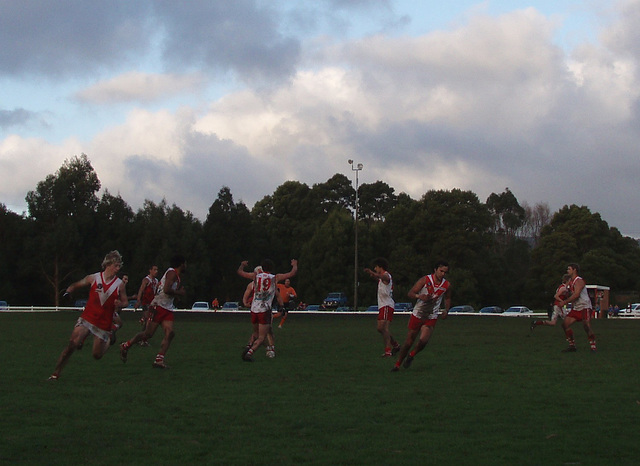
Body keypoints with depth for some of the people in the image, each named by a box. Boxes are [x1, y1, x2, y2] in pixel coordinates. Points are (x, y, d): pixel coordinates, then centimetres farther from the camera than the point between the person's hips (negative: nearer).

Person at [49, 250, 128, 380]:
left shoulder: (120, 284, -1)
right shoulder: (93, 278, -1)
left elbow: (125, 301, 10)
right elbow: (76, 285, 14)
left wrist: (120, 304, -14)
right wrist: (69, 290, -8)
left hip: (104, 323, 0)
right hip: (87, 318, 0)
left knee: (97, 355, 6)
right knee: (72, 344, -19)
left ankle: (109, 339, 38)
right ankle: (56, 373, -5)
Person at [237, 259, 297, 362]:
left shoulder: (256, 276, 5)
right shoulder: (275, 278, 1)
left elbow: (240, 271, 17)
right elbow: (293, 273, 6)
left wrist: (242, 264, 38)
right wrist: (295, 265, 27)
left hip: (254, 309, 4)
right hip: (265, 310, -3)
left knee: (256, 333, 22)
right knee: (261, 337, 0)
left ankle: (249, 347, -3)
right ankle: (249, 352, -20)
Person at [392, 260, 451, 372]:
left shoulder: (447, 285, 1)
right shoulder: (425, 280, -10)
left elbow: (447, 298, 20)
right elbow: (410, 293, -10)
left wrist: (446, 310, 3)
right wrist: (419, 296, -31)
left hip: (431, 318, 1)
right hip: (417, 315, -1)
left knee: (423, 341, -20)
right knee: (409, 341, 3)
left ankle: (411, 355, 11)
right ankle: (397, 364, 19)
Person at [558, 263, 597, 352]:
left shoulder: (579, 281, -14)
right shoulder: (571, 281, 15)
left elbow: (576, 295, -24)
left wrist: (565, 302, -23)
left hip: (584, 307, -9)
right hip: (575, 308, 9)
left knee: (586, 326, -21)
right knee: (565, 324, -2)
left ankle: (593, 346, -8)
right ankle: (572, 346, 3)